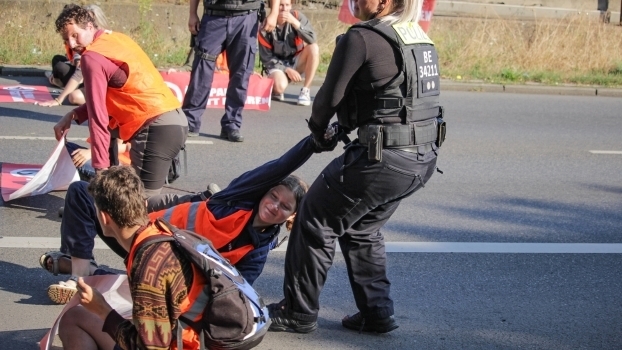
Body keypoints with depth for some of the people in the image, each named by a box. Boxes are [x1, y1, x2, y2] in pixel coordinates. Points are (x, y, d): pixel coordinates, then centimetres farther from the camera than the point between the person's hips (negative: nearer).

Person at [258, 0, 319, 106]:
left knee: (313, 48, -27)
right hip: (278, 64, -2)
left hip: (297, 61, 2)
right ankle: (275, 89, 7)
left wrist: (295, 22, -35)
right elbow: (266, 57, -7)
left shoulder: (297, 16, -11)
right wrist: (286, 69, -17)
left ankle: (305, 91, -19)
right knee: (280, 86, -35)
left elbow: (312, 40, -25)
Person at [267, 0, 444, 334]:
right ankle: (376, 312, 26)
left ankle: (298, 313, 16)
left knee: (315, 221, 8)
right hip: (424, 157, 8)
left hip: (384, 158, -8)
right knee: (362, 228, 25)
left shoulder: (362, 38, -13)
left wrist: (318, 131, 14)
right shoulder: (420, 38, 12)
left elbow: (330, 95, -6)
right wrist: (345, 128, 20)